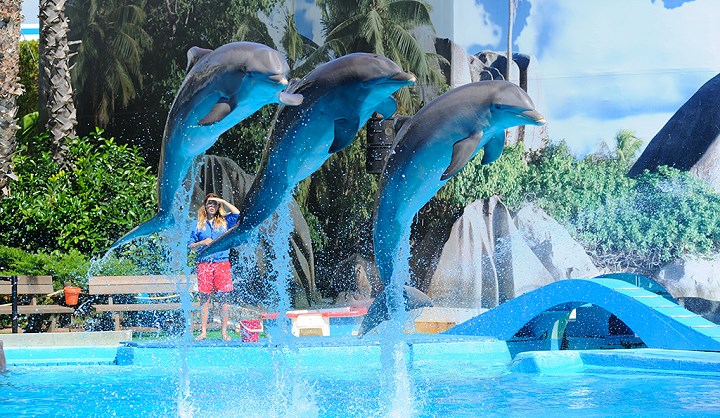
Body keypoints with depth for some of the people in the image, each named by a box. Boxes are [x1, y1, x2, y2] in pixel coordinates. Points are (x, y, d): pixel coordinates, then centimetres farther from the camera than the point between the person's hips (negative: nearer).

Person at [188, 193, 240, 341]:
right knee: (205, 298, 1)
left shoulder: (224, 221, 9)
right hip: (204, 264, 1)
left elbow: (237, 213, -9)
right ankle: (203, 332, 5)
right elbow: (190, 246, 12)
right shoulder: (199, 224, 11)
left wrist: (223, 201, -5)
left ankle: (224, 332, 3)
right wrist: (202, 243, -7)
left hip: (222, 263, 0)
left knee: (223, 298, -2)